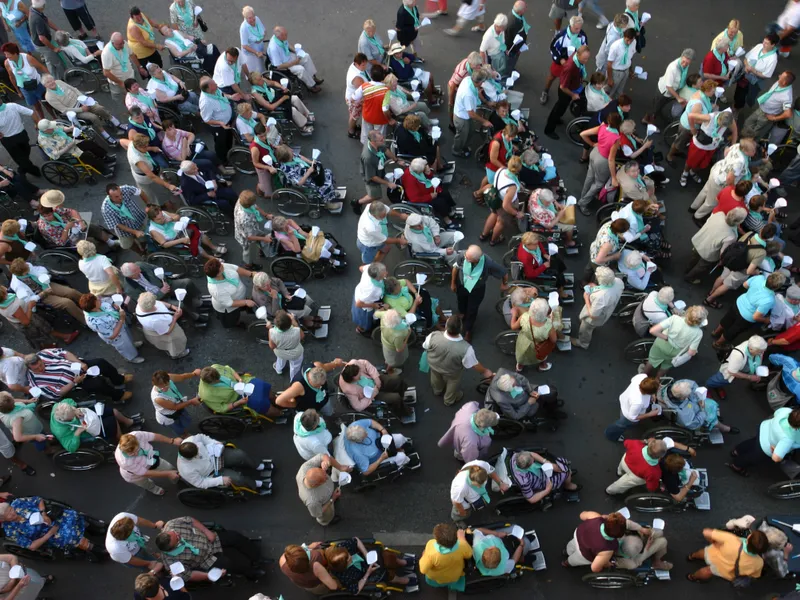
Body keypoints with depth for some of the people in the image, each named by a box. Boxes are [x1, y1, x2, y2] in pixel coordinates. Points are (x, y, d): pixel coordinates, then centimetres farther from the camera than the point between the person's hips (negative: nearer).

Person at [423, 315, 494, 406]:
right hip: (452, 373, -2)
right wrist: (485, 371, -3)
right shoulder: (465, 348, -41)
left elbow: (425, 347, -14)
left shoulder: (433, 336, -37)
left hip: (434, 365, 2)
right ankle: (449, 400, 62)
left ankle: (437, 391, 68)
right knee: (452, 386, 33)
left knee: (437, 379, 37)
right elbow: (474, 365, -24)